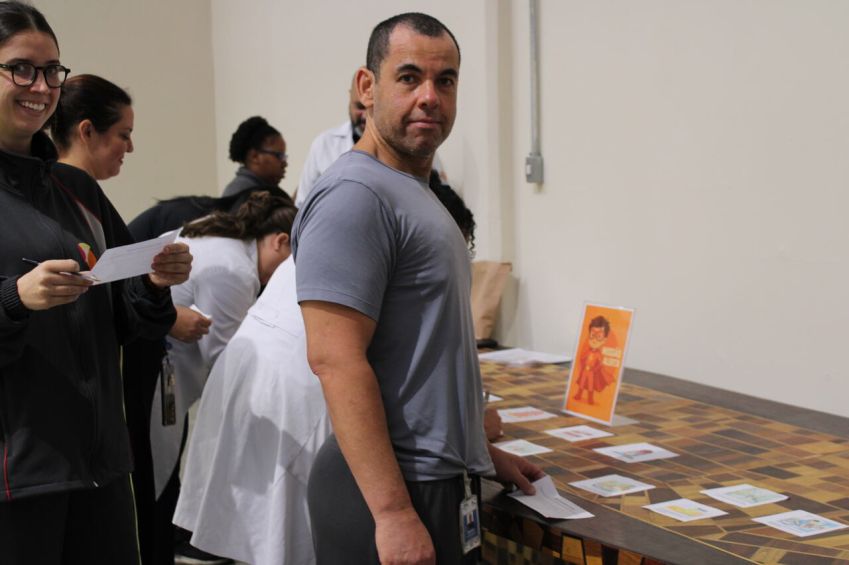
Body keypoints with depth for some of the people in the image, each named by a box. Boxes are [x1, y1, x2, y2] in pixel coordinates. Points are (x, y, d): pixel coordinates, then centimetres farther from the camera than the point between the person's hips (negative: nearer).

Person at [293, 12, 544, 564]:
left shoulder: (417, 194, 14)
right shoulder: (355, 195, -16)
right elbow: (336, 359, -23)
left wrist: (480, 450, 21)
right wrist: (394, 511, -26)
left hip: (441, 479, 9)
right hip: (390, 491, -9)